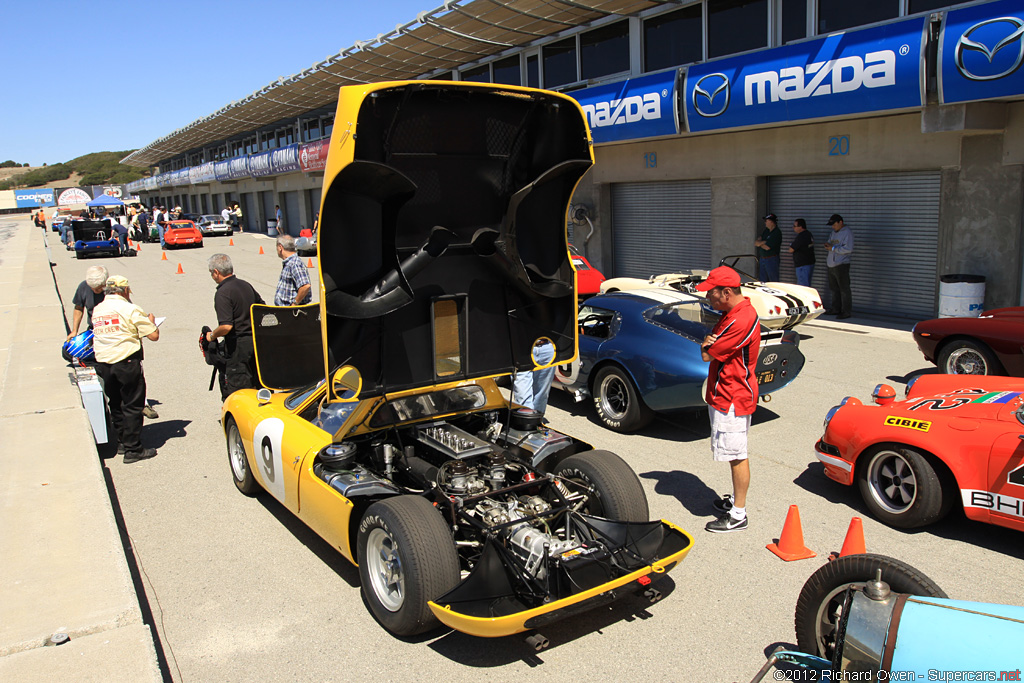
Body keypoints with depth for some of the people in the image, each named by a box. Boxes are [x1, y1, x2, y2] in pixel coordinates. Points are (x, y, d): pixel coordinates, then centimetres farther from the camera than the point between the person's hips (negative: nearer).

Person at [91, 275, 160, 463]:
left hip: (102, 363, 6)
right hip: (126, 362, -6)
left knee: (115, 404, 19)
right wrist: (151, 321, 9)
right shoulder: (129, 309, -11)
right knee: (132, 405, 1)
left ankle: (122, 442, 29)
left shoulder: (97, 310, 8)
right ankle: (133, 449, 4)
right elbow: (154, 335, -12)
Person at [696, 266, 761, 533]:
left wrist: (707, 345, 1)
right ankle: (736, 500, 33)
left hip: (732, 399, -10)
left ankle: (738, 515, 8)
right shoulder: (733, 313, 10)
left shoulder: (742, 320, -24)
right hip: (724, 395, 10)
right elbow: (709, 348, 12)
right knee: (734, 455, 20)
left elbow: (706, 355, -21)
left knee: (737, 456, -1)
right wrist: (709, 341, -10)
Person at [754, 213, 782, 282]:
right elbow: (755, 243, 5)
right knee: (763, 281, 11)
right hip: (762, 259, 8)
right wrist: (763, 242, -14)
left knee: (774, 281, -4)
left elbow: (767, 247, -18)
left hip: (772, 260, -8)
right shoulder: (766, 231, 12)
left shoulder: (777, 233, -13)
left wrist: (759, 243, 0)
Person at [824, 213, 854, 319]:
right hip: (832, 265, 9)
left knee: (844, 289, -6)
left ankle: (847, 311, -3)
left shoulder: (847, 232, -11)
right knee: (834, 289, 16)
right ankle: (836, 309, 25)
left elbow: (848, 249, -20)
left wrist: (833, 248, -18)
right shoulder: (834, 232, 17)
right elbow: (830, 241, 27)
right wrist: (827, 244, 3)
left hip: (842, 265, -9)